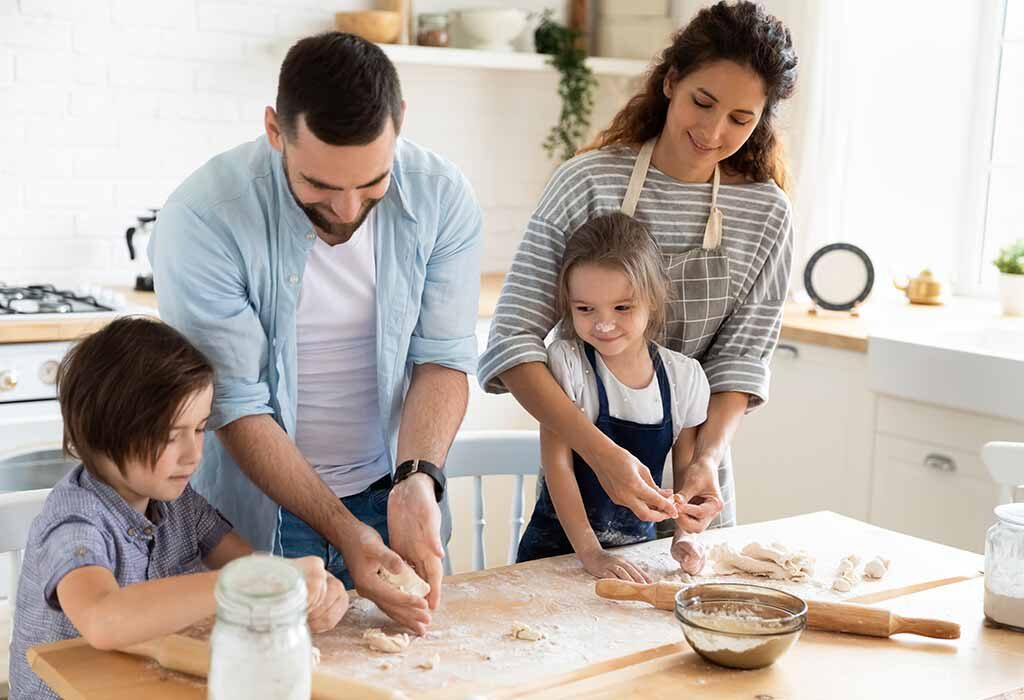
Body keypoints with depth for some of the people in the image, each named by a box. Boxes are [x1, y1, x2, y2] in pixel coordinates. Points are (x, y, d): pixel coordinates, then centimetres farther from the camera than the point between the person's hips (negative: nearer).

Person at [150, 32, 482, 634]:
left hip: (392, 495, 3)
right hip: (262, 514, -2)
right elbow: (238, 408, -20)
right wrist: (344, 534, -25)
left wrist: (417, 480, -25)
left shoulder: (442, 199, -14)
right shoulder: (201, 221, -23)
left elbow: (443, 358, -9)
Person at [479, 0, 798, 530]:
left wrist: (708, 456, -21)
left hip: (693, 473, 3)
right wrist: (600, 451, -30)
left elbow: (741, 357, -3)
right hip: (579, 462, -2)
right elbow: (513, 338, -20)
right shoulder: (589, 183, -15)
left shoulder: (766, 213, -5)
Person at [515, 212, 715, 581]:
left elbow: (686, 469, 6)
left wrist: (684, 534, -12)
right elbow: (557, 463, -13)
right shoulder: (567, 362, -11)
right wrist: (590, 552, -20)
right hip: (558, 547, -3)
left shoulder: (684, 377, -2)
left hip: (639, 546, 3)